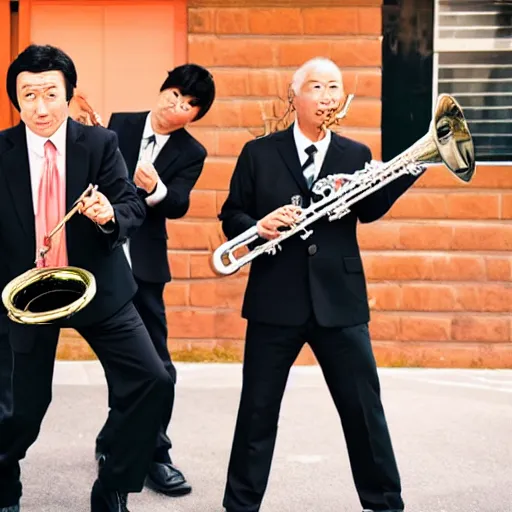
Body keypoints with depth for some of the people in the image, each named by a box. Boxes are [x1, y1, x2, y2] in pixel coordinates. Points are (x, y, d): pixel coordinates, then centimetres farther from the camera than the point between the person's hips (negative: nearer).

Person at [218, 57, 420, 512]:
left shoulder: (356, 155, 7)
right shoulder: (259, 153, 3)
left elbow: (369, 210, -9)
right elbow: (231, 216, 4)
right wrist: (257, 226, -18)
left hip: (340, 300, 1)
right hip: (275, 299, -1)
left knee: (365, 409, 6)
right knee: (258, 409, 8)